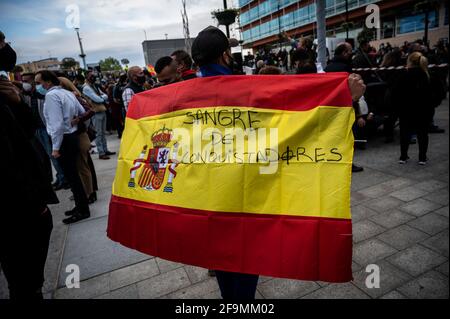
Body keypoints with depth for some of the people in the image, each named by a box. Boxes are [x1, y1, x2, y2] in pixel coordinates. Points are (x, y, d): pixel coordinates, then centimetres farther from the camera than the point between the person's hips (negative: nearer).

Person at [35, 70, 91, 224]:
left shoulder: (51, 95, -16)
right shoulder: (67, 93, 10)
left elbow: (57, 124, -22)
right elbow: (83, 112, 16)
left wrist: (55, 148, -19)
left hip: (64, 140, -9)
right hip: (73, 136, 9)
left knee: (71, 176, -1)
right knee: (73, 174, 15)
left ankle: (82, 210, 8)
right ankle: (80, 205, 26)